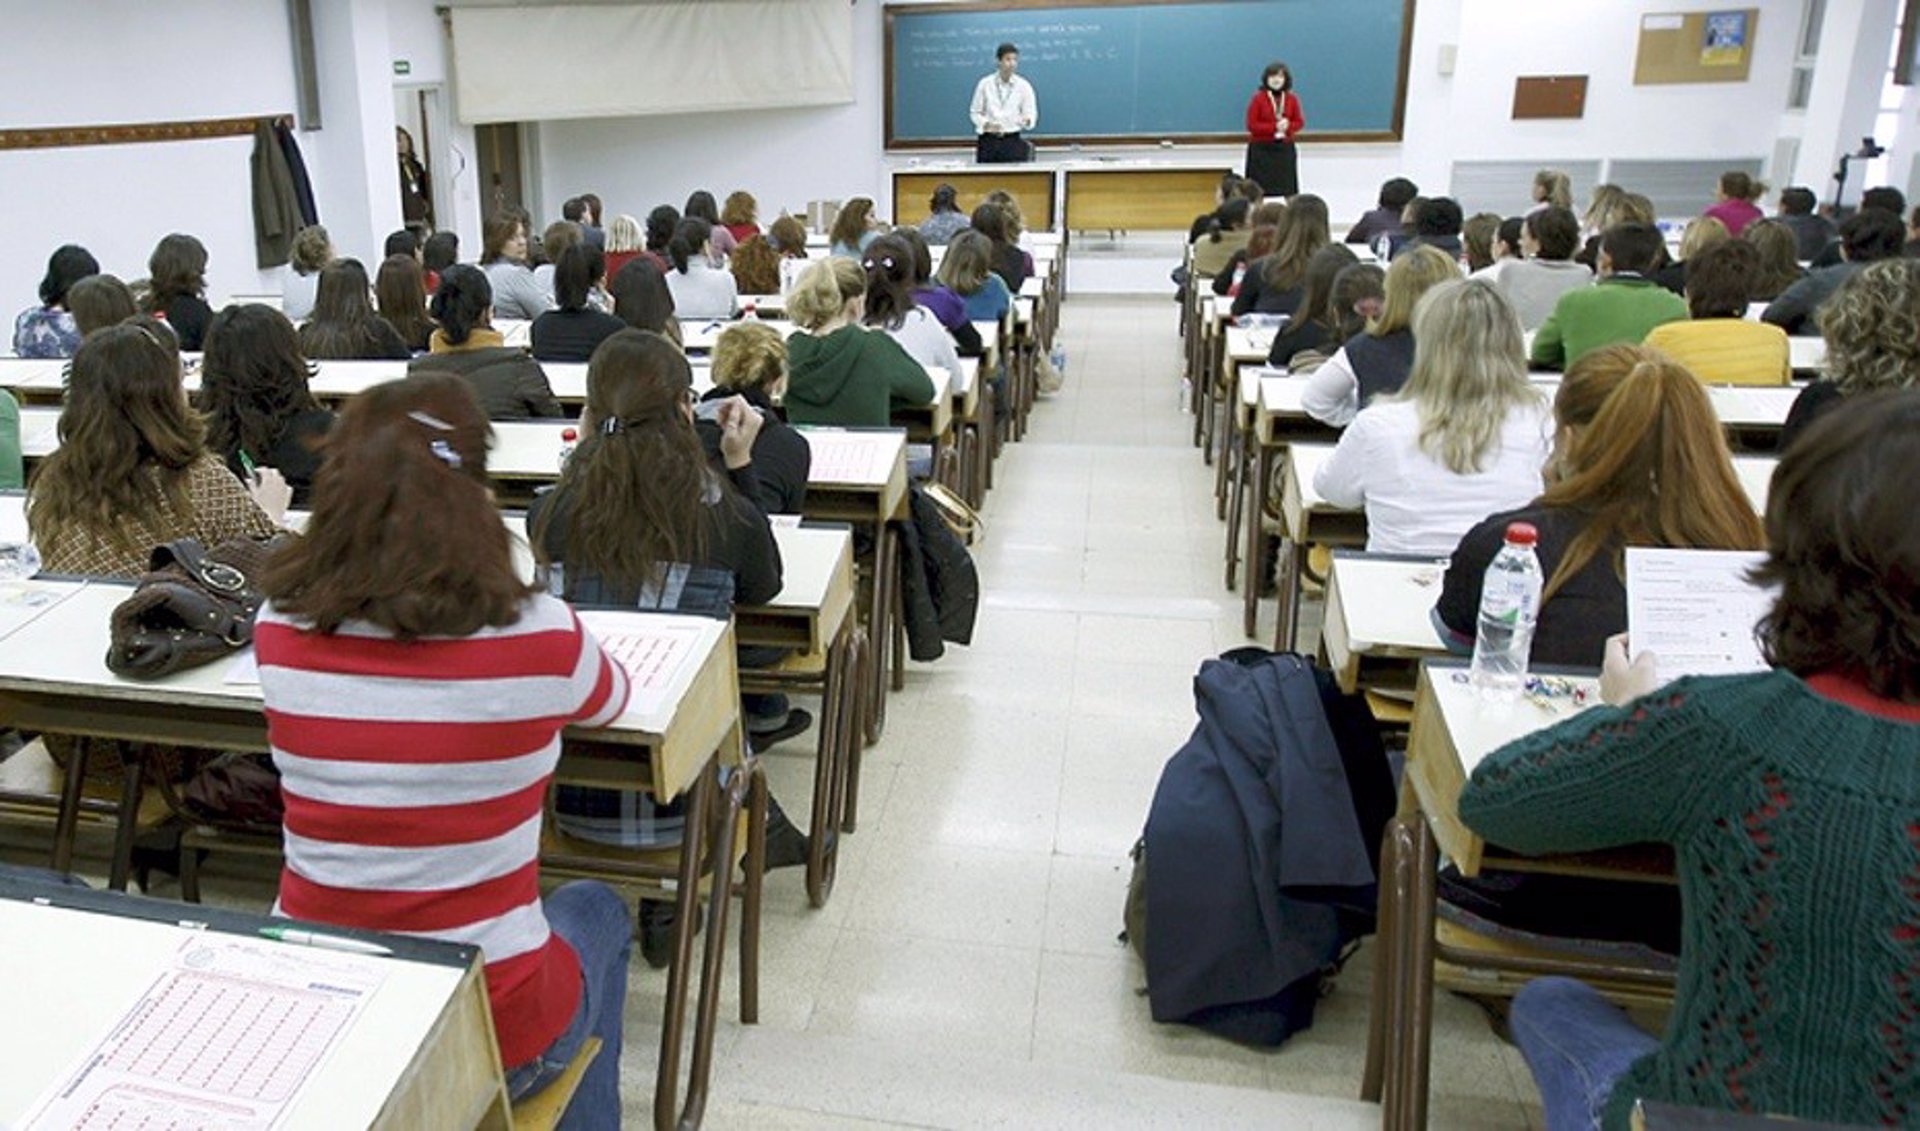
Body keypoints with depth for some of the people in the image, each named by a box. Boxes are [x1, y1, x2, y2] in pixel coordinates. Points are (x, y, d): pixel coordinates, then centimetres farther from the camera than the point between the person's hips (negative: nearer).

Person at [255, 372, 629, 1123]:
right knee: (597, 912, 31)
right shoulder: (539, 639, -18)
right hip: (491, 1030, -3)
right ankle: (583, 1117, 44)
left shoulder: (280, 634, -11)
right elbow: (610, 701, 6)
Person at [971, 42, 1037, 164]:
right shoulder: (985, 84, 2)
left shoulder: (1024, 86, 2)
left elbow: (1031, 114, 3)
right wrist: (986, 124, -14)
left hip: (1012, 141, 0)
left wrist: (1026, 120, -22)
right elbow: (975, 112, 6)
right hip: (988, 141, 0)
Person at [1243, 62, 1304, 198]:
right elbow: (1251, 125, -9)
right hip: (1261, 149, -3)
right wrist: (1274, 127, -17)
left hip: (1285, 149, 3)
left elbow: (1300, 122, 8)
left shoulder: (1292, 99, 5)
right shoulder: (1258, 98, -5)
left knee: (1289, 191, 1)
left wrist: (1288, 126, -15)